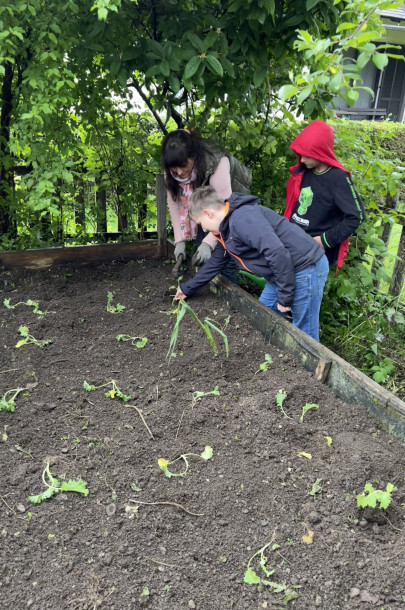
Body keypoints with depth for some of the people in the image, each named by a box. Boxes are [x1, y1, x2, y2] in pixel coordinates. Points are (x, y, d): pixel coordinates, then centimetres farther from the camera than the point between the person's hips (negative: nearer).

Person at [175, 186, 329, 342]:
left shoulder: (242, 218, -21)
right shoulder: (226, 230, 12)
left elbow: (277, 252, -30)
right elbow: (215, 262, 26)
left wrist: (284, 297, -21)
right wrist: (187, 288, 33)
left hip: (306, 268, -10)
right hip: (282, 272, 10)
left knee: (304, 333, 0)